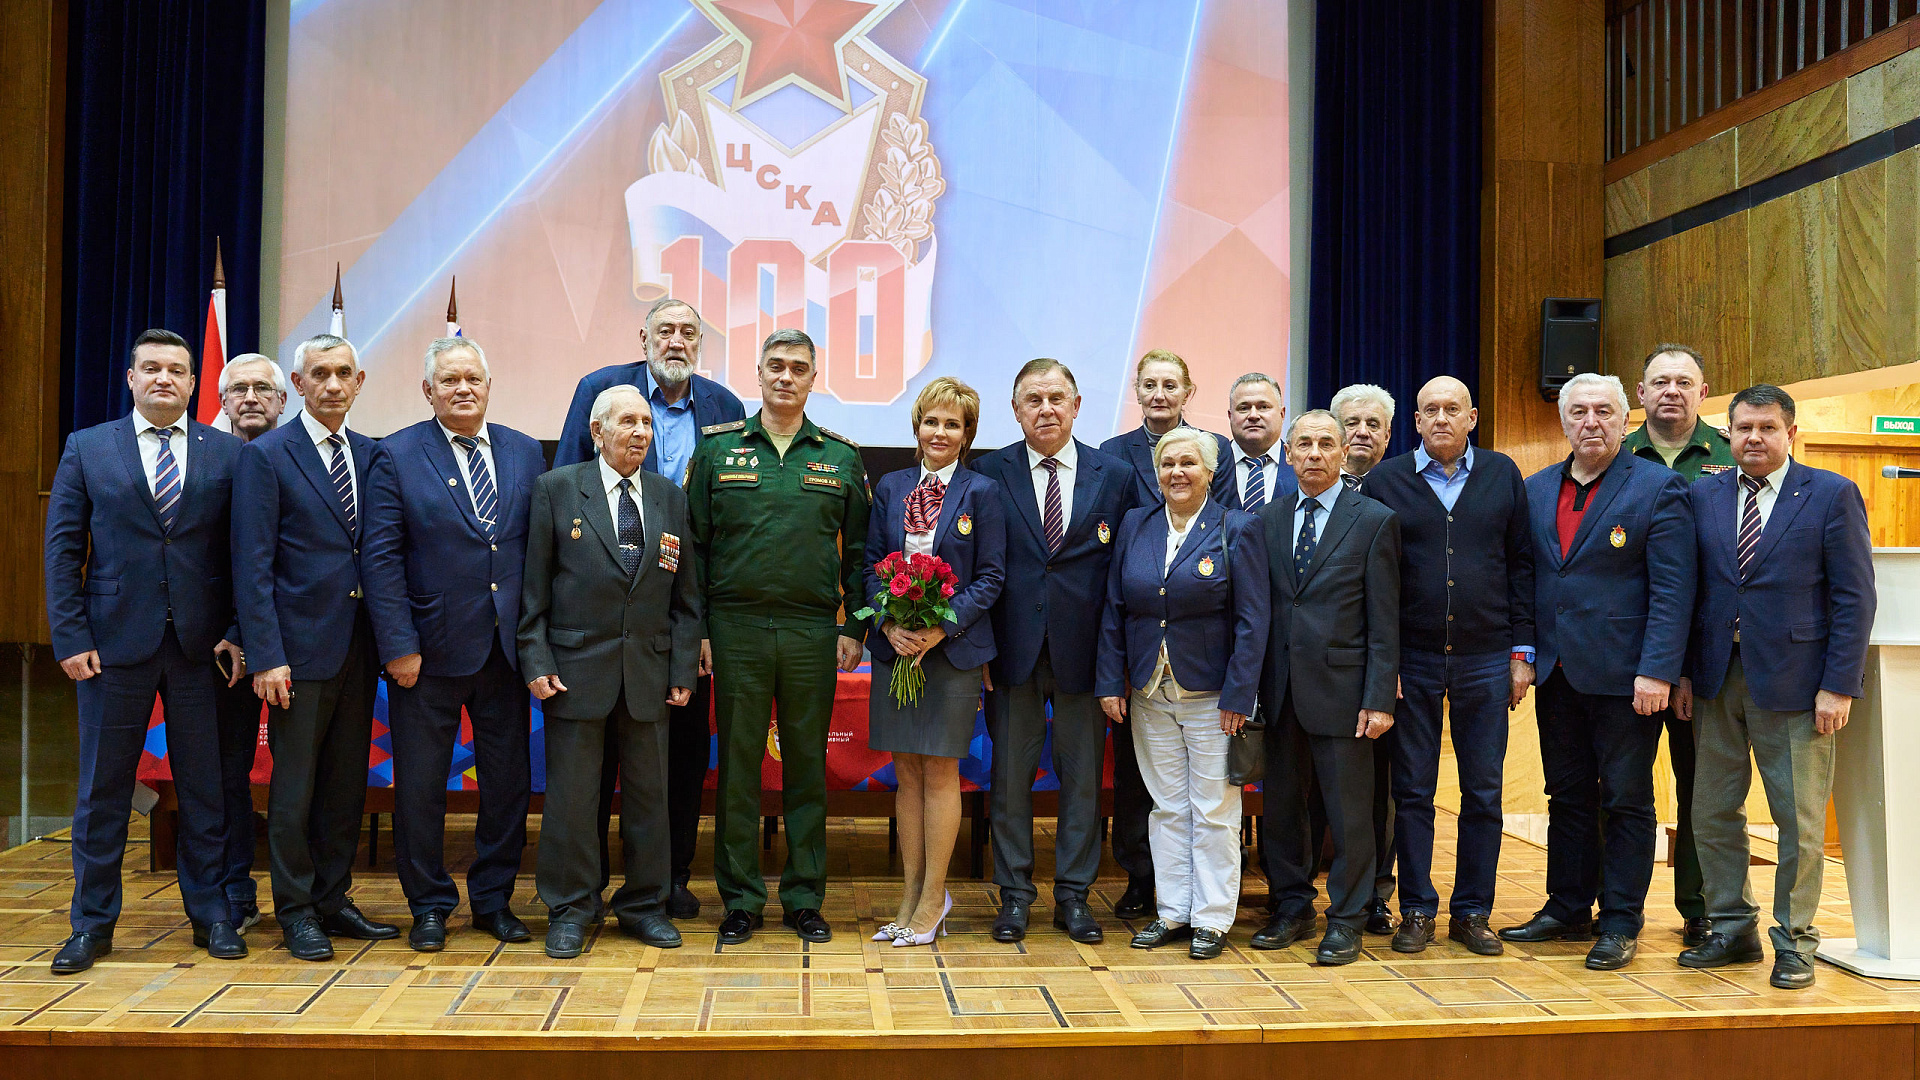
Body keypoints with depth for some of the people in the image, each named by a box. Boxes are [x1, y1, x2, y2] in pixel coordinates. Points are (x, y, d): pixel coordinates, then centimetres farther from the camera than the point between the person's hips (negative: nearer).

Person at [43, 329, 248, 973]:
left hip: (200, 643, 0)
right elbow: (63, 549, 3)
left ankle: (211, 915, 18)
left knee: (206, 787, 6)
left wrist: (238, 631, -5)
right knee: (102, 787, 7)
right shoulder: (87, 449, 6)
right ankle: (92, 923, 19)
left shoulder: (227, 453, 5)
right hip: (114, 641, 0)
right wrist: (71, 638, -5)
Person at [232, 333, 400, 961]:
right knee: (295, 785, 3)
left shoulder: (372, 455, 10)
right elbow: (252, 566, -9)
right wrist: (266, 655, -15)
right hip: (301, 645, -5)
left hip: (359, 647, 5)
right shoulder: (265, 456, -4)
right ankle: (296, 911, 16)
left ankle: (333, 901, 24)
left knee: (347, 781, 12)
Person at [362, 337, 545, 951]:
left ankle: (494, 900, 25)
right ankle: (429, 907, 23)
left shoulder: (526, 454, 7)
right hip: (429, 648, -3)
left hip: (507, 648, 3)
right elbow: (381, 557, -6)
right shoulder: (397, 457, -2)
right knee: (420, 785, 6)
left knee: (509, 781, 9)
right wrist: (398, 645, -12)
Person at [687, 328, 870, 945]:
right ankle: (741, 900, 14)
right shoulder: (718, 450, 6)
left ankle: (804, 899, 17)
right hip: (736, 626, 0)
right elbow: (694, 544, 5)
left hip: (813, 630, 1)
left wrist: (853, 627, 2)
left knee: (807, 766, 6)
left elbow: (858, 551, 10)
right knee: (738, 764, 4)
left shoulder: (842, 457, 8)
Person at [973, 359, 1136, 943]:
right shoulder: (989, 473, 2)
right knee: (1011, 774, 7)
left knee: (1083, 778, 8)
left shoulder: (1116, 475, 4)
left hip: (1083, 650, 1)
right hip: (1013, 648, 0)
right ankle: (1014, 894, 19)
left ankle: (1073, 895, 20)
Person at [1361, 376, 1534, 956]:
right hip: (1412, 660, -1)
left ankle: (1472, 912, 18)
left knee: (1484, 793, 6)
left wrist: (1522, 651, 2)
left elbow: (1521, 566, 7)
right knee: (1412, 792, 5)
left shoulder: (1502, 475, 7)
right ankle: (1417, 911, 16)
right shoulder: (1385, 480, 3)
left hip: (1485, 660, 1)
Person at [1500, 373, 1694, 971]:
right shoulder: (1536, 490, 10)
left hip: (1624, 676, -5)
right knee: (1567, 797, 13)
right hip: (1557, 674, 5)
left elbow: (1672, 589, -10)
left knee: (1626, 802, 5)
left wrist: (1657, 672, -16)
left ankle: (1620, 924, 15)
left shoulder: (1657, 488, -5)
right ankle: (1567, 910, 25)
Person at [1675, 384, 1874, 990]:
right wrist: (1684, 671, 4)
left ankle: (1795, 944, 18)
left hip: (1793, 683, -4)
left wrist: (1839, 686, -11)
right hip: (1717, 681, 4)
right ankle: (1732, 930, 24)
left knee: (1800, 821, 4)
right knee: (1712, 814, 9)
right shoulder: (1704, 496, 9)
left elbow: (1854, 597, -5)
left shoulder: (1833, 495, -2)